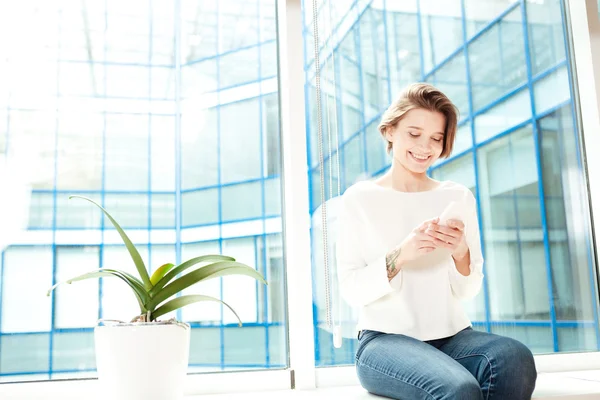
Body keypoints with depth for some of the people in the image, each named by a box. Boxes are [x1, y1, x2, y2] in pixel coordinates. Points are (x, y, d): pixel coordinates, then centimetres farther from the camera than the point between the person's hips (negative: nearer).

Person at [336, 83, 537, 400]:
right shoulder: (359, 199, 1)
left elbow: (468, 291, 7)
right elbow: (351, 290, -5)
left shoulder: (459, 197, 10)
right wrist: (400, 255, -22)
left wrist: (461, 254, -15)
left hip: (452, 335, 4)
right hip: (385, 338, -3)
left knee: (515, 359, -30)